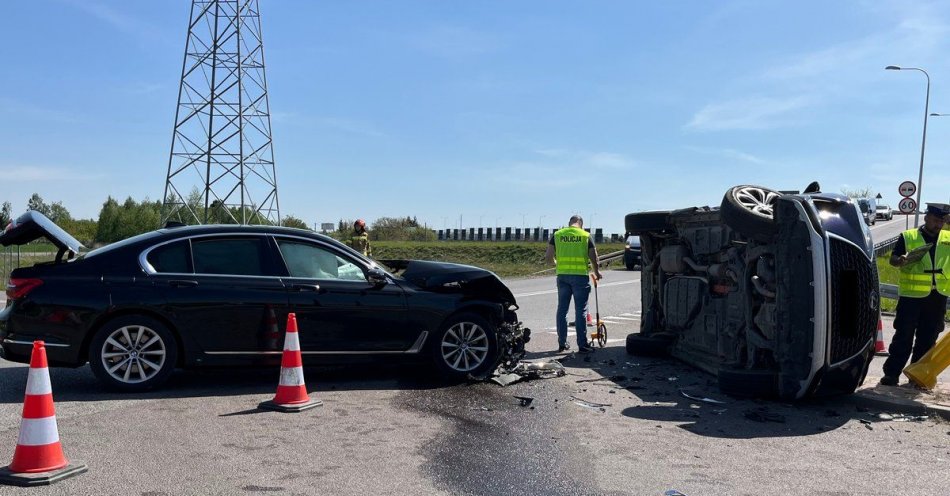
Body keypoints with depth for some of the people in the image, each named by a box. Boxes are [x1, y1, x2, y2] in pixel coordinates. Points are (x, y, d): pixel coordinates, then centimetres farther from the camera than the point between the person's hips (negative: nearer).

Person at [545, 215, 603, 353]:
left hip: (562, 275, 2)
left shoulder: (557, 235, 5)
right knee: (581, 311, 2)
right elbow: (593, 258, 1)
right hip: (580, 275, -2)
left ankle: (562, 343, 14)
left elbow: (548, 257, 2)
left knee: (562, 309, 11)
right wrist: (597, 272, 19)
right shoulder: (586, 236, 1)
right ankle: (582, 344, 2)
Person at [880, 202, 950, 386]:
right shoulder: (908, 237, 1)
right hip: (912, 295, -3)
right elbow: (893, 259, 0)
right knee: (904, 336, -3)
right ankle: (891, 373, 0)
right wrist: (902, 260, -21)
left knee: (927, 338, 8)